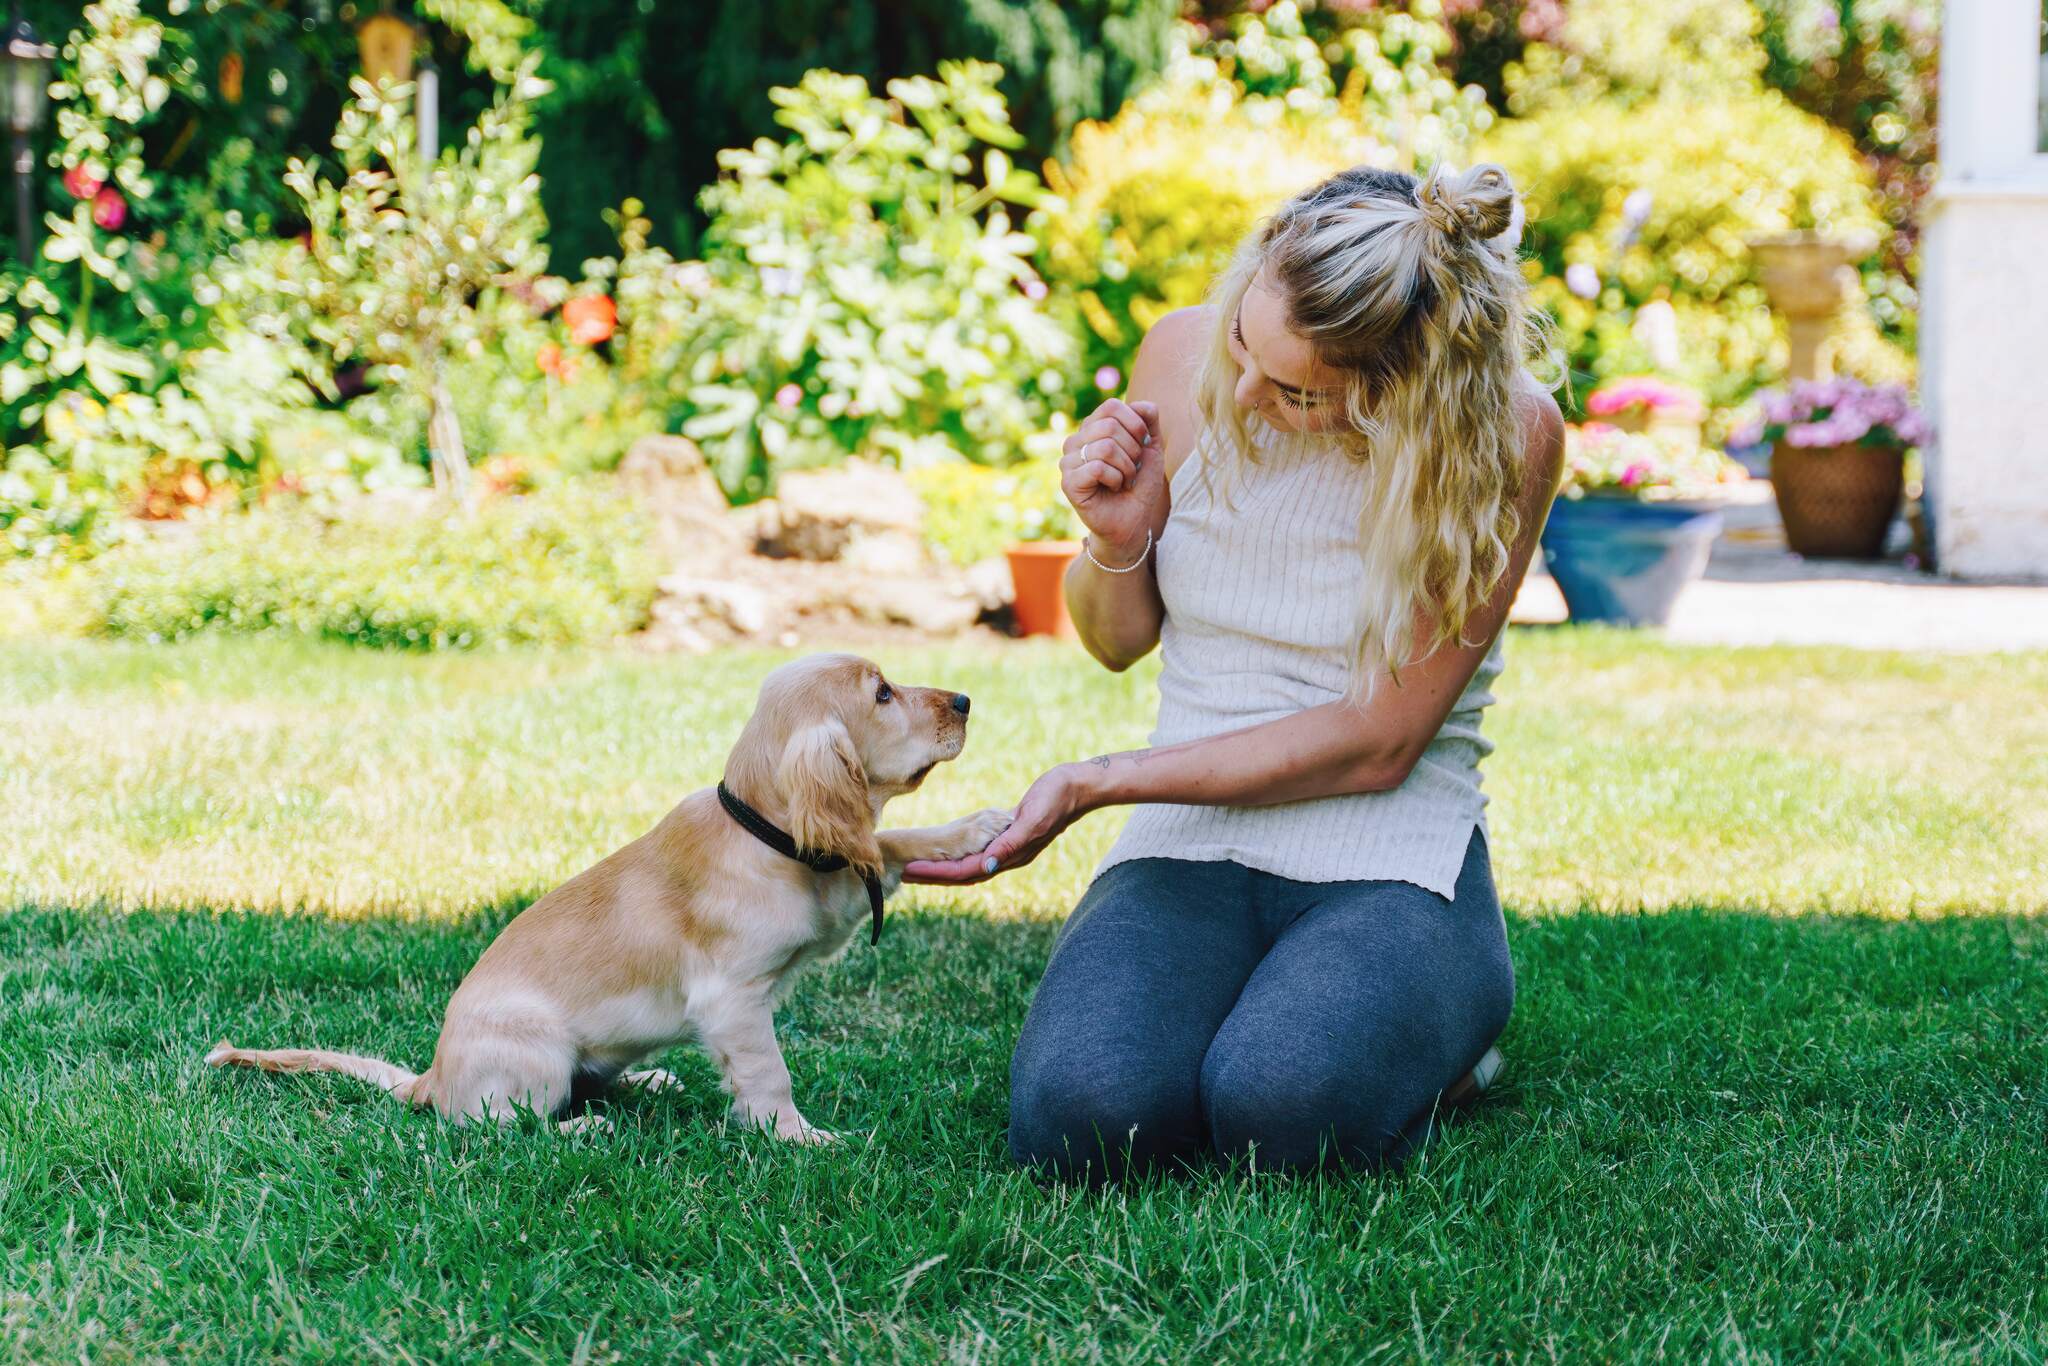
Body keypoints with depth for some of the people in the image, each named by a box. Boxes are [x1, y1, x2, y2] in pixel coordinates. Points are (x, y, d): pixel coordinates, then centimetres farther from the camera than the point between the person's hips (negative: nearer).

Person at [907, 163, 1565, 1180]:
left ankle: (1443, 1011, 4)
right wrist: (1116, 542, -13)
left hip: (1392, 855, -2)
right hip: (1190, 844, 3)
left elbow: (1376, 743, -14)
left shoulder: (1505, 432, -15)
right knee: (1076, 1118, -27)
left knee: (1283, 1112, -33)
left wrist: (1091, 785, -16)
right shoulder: (1186, 355, -4)